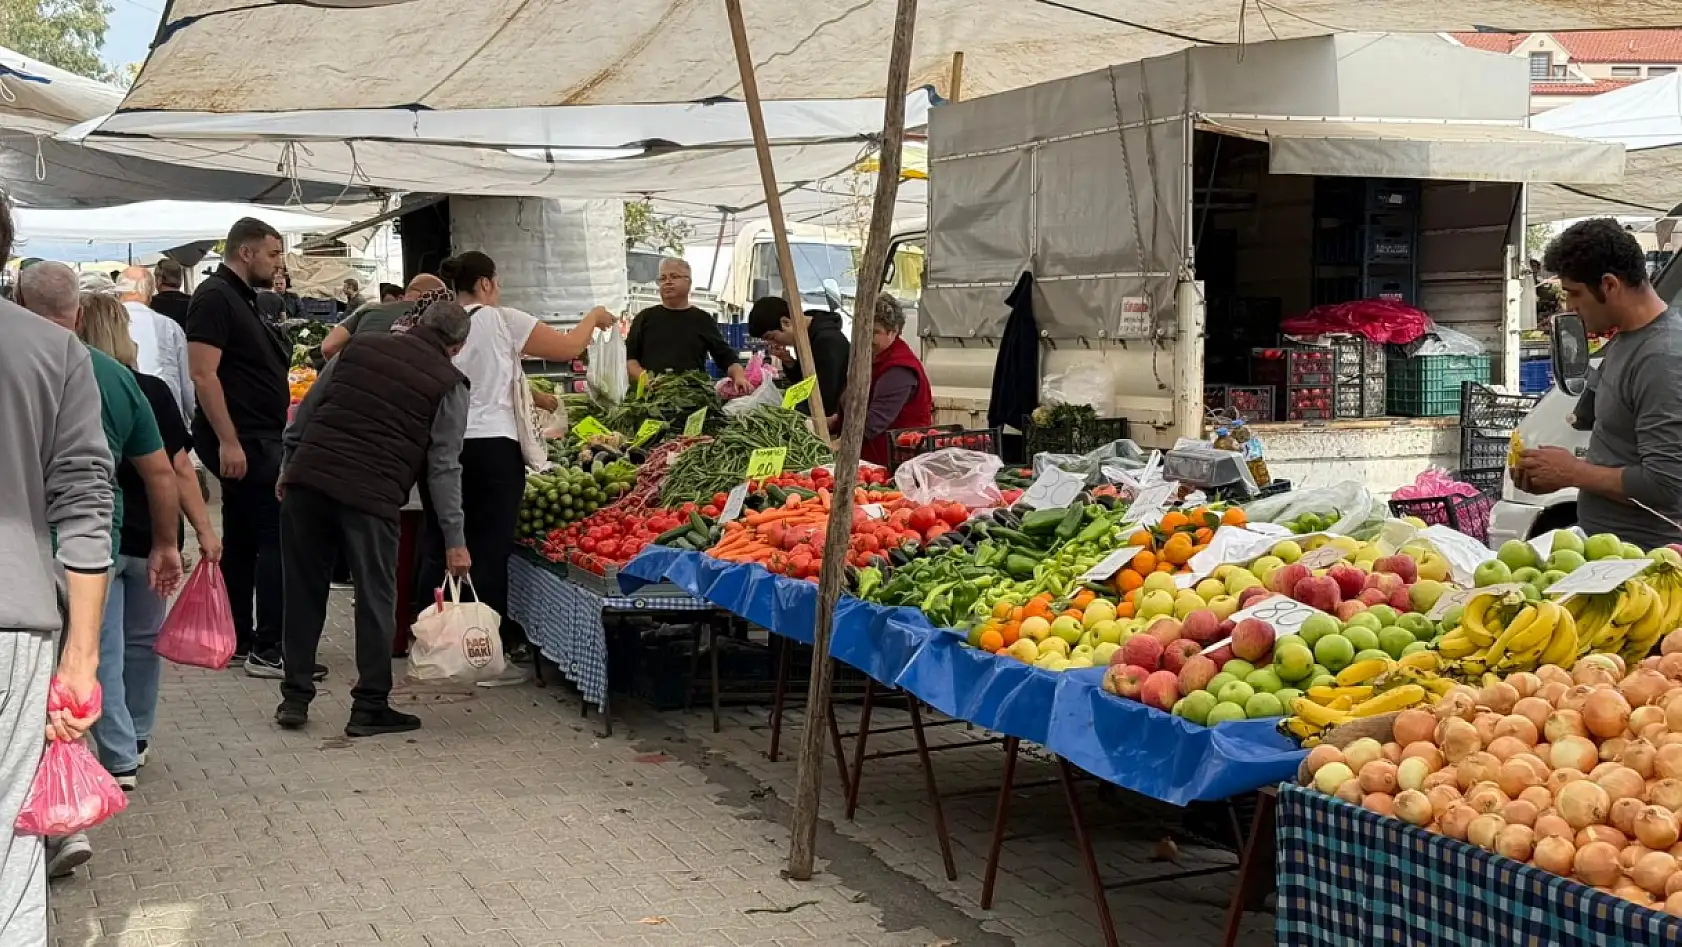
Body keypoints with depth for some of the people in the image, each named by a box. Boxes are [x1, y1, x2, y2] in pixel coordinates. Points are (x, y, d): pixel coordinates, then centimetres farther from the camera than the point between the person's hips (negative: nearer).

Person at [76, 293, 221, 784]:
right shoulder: (152, 392, -2)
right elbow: (179, 470, -4)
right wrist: (204, 530, -1)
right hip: (149, 537, 2)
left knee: (102, 651, 2)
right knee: (142, 641, 20)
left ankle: (121, 759, -2)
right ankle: (137, 738, 33)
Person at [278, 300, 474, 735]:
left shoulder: (360, 346, 14)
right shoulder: (449, 384, 4)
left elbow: (305, 411, 15)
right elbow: (443, 467, 1)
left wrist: (289, 466, 24)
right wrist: (455, 539, 3)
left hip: (307, 479, 4)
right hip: (371, 498, -4)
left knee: (304, 593, 13)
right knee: (376, 601, 8)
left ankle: (295, 698, 19)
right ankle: (369, 707, 11)